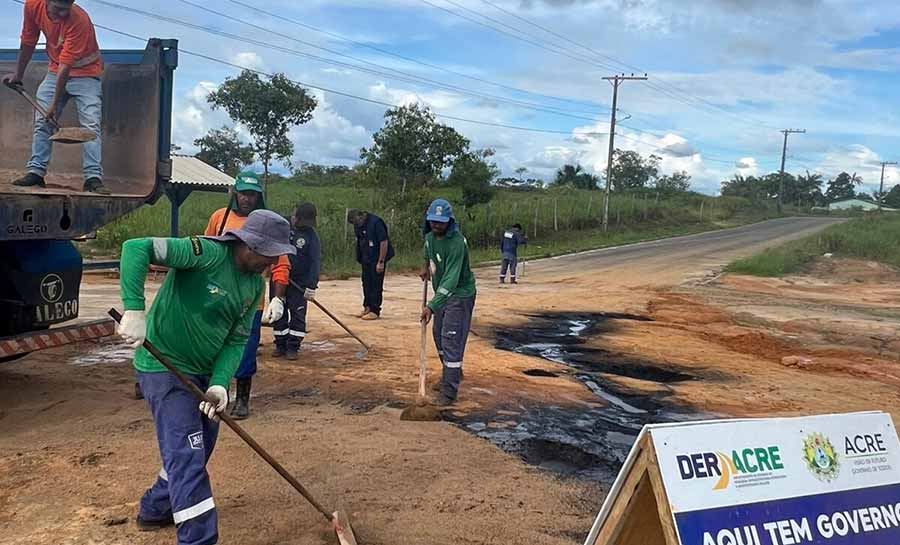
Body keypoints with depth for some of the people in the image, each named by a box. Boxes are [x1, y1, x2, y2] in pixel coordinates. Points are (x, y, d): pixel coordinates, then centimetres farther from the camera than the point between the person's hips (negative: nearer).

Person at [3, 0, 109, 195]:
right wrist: (18, 74, 14)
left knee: (91, 125, -16)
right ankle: (35, 172, 8)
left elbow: (66, 64, -30)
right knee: (42, 122, 2)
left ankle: (93, 178, -19)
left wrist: (55, 103, -29)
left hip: (85, 73, -5)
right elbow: (28, 42, 5)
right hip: (56, 70, 5)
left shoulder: (79, 20, -29)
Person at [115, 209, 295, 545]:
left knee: (202, 444, 20)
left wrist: (220, 383, -14)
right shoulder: (207, 253, -23)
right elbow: (136, 248, -30)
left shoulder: (255, 284, 1)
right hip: (165, 367, -9)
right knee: (187, 454, -11)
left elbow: (237, 339, 1)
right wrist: (134, 310, -38)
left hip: (204, 371, 9)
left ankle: (155, 509, 42)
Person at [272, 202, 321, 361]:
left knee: (297, 315, -1)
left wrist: (311, 287, -24)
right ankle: (281, 345, 22)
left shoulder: (312, 236, -12)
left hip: (299, 283, -4)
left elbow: (315, 263, -17)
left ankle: (293, 347, 9)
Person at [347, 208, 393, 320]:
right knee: (366, 283, 14)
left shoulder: (375, 222, -21)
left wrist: (381, 262, -20)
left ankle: (375, 311, 4)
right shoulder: (358, 225, 4)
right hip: (366, 259, 8)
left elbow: (384, 242, -21)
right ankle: (367, 307, 27)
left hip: (377, 259, -8)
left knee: (376, 285, -3)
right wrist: (359, 258, 14)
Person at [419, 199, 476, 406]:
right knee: (438, 334, 19)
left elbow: (451, 279, -36)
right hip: (442, 293, 9)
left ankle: (449, 392, -9)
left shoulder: (456, 243, -29)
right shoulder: (430, 236, -2)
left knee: (451, 339, -13)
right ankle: (452, 374, 40)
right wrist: (426, 265, 8)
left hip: (460, 294, -9)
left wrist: (432, 306, -42)